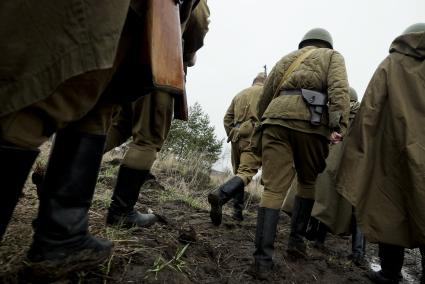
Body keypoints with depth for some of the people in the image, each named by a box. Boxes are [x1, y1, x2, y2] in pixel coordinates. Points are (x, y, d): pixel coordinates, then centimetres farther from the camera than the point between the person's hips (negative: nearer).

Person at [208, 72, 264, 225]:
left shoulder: (239, 94, 22)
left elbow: (227, 118, 17)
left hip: (237, 137, 6)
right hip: (253, 138, -6)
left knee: (239, 172, 16)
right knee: (246, 173, -14)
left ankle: (237, 211, 16)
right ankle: (220, 195, -37)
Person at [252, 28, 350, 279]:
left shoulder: (287, 58, 33)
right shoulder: (332, 56, 22)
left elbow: (265, 96, 28)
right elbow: (339, 89, 0)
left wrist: (264, 122, 37)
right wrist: (339, 126, -10)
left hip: (276, 118, 3)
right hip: (310, 122, -2)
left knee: (274, 188, -3)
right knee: (308, 182, 18)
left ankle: (263, 259, -7)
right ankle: (296, 240, 20)